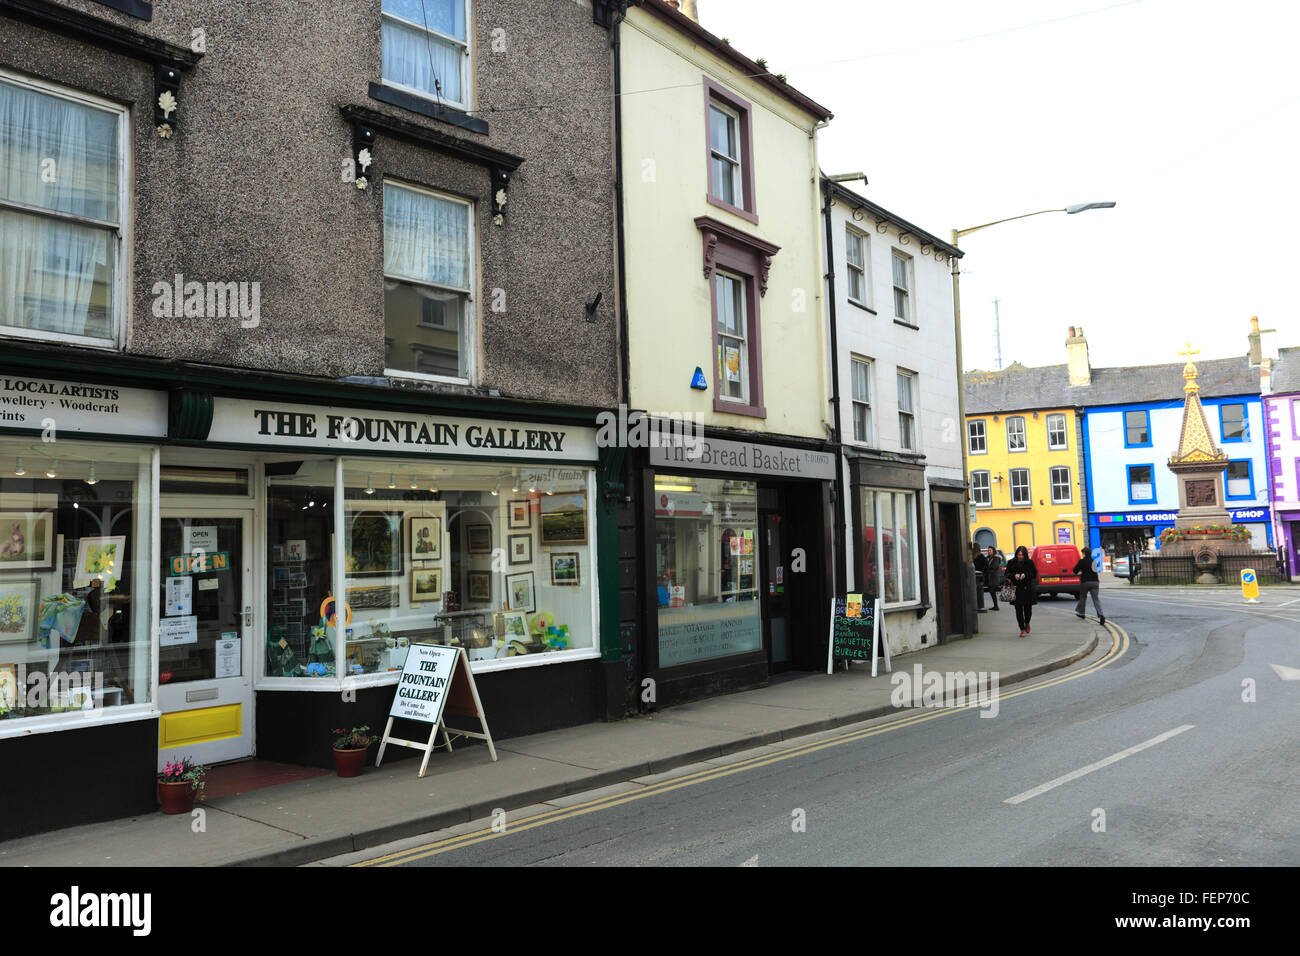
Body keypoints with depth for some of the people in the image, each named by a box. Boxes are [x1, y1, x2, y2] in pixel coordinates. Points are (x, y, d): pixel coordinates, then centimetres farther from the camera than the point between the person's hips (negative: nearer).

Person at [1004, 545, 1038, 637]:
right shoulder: (1011, 563, 2)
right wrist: (1014, 575, -16)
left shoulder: (1030, 563, 1)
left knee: (1028, 609, 5)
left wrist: (1025, 575, -15)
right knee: (1019, 610, -3)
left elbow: (1034, 574, 2)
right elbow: (1007, 574, 4)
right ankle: (1022, 629, 5)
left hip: (1027, 589, 0)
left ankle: (1027, 623, 36)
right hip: (1016, 589, 0)